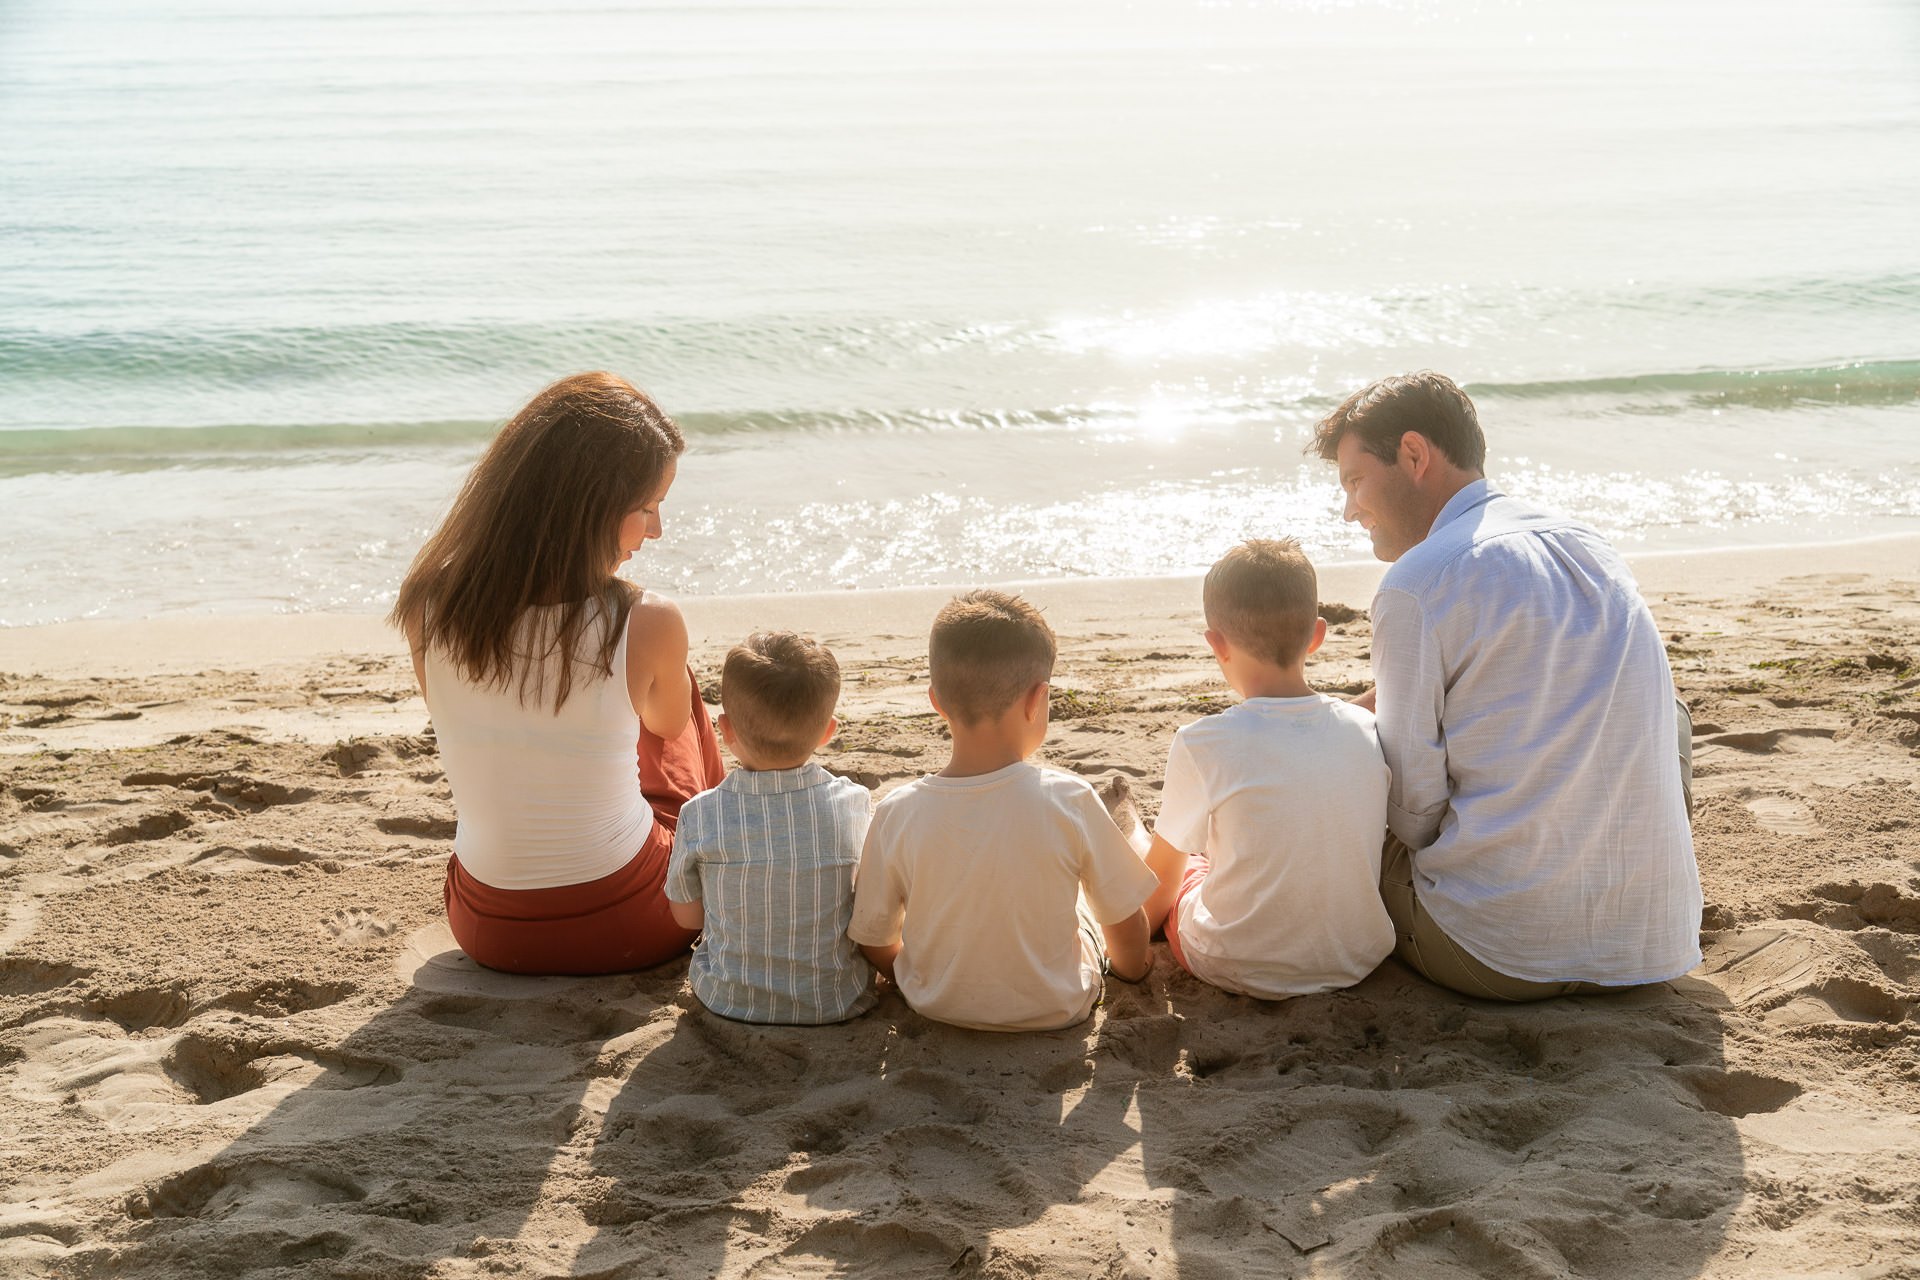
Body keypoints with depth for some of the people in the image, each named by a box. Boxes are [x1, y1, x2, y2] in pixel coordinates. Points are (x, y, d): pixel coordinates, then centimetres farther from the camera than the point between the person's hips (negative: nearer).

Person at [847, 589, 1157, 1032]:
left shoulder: (896, 814, -20)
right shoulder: (1069, 801, -24)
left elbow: (874, 941, -7)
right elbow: (1125, 924, -10)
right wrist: (1130, 965, 14)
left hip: (938, 1007, 1)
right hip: (1057, 1009, -1)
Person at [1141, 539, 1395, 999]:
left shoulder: (1202, 744, -20)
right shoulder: (1366, 729, -8)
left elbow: (1163, 876, -6)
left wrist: (1139, 928, 14)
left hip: (1241, 971, -4)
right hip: (1358, 959, 4)